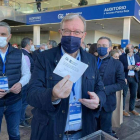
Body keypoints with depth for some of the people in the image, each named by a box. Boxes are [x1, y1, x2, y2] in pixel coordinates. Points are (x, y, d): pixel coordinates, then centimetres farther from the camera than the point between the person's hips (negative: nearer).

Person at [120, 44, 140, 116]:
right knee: (124, 94, 3)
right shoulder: (122, 57, -1)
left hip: (134, 78, 3)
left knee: (133, 94, 10)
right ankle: (122, 109, 15)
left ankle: (132, 109, 26)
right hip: (125, 78, -3)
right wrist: (127, 67, -21)